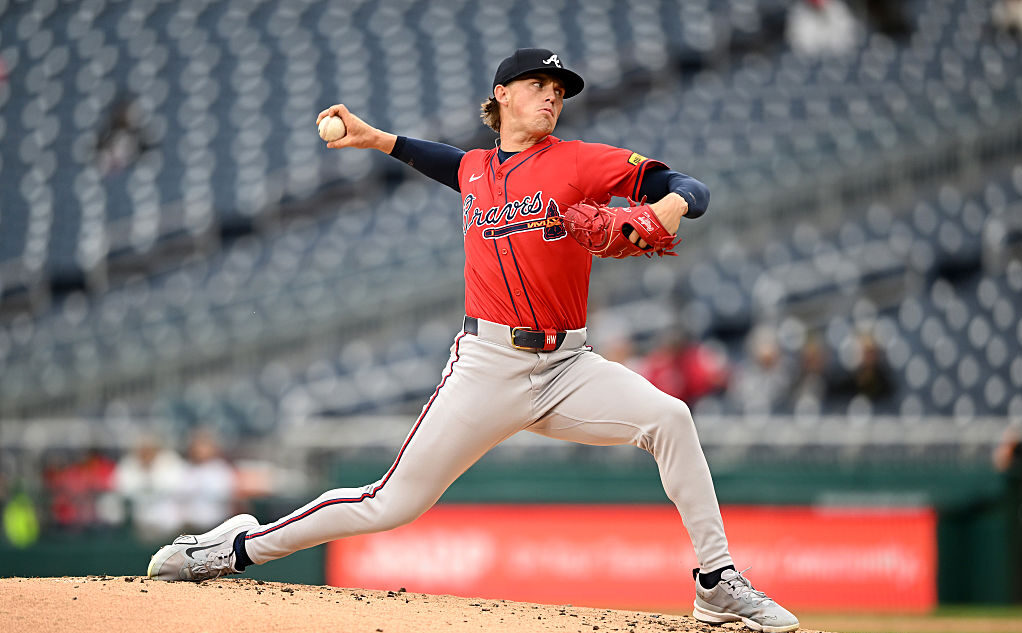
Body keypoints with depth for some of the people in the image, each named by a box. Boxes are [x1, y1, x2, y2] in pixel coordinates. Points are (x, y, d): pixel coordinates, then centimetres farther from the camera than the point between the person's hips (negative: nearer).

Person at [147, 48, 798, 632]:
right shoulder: (476, 170, 11)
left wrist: (670, 205, -29)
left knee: (669, 417, -25)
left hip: (567, 367, 0)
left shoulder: (580, 161, 1)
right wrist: (376, 139, 35)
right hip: (489, 364, 1)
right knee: (394, 503, -4)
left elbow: (693, 189, -7)